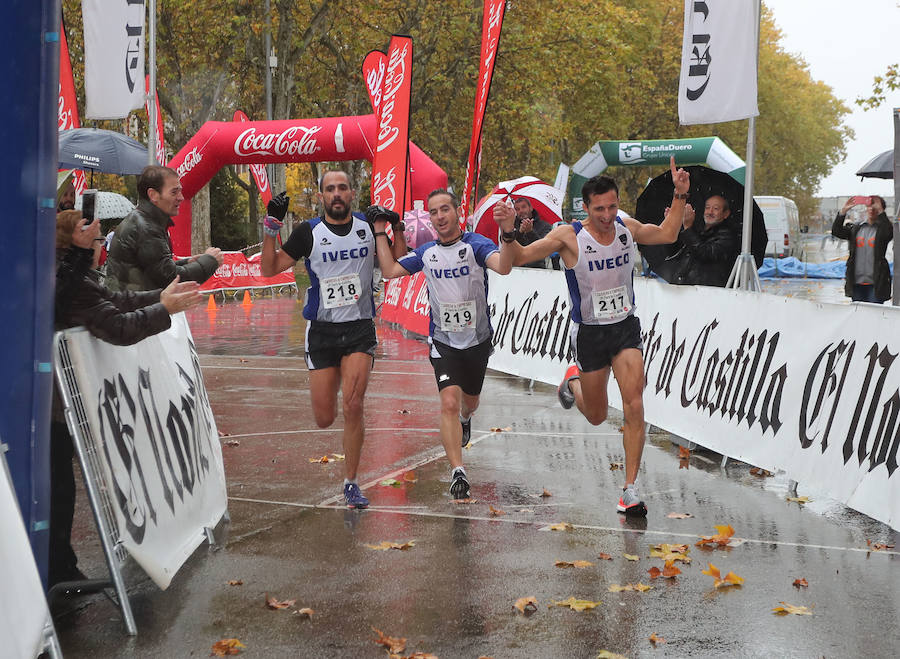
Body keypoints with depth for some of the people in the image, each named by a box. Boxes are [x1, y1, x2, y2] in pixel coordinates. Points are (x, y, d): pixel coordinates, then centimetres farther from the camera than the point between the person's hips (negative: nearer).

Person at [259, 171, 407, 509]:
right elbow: (269, 269, 0)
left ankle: (351, 484, 1)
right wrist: (271, 228, -11)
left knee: (353, 408, -14)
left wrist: (396, 227, -1)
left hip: (360, 329, 0)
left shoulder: (369, 227, 4)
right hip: (322, 330, 0)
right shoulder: (308, 232, 0)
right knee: (324, 419, 3)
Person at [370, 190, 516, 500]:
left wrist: (508, 234, -49)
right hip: (443, 341, 1)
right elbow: (389, 270, 6)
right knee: (449, 403, -17)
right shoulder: (426, 252, 0)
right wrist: (380, 232, 4)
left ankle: (464, 419, 58)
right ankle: (457, 472, -16)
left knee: (469, 401, 20)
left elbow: (503, 267, -31)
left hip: (478, 339, 0)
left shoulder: (475, 244, -13)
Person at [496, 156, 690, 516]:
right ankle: (573, 381, 48)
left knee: (634, 407, -13)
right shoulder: (569, 236, -16)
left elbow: (667, 234, 16)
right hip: (589, 334, -2)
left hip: (626, 328, 2)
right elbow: (517, 258, -16)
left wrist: (679, 195, 5)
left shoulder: (627, 227, -3)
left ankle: (630, 490, -6)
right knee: (596, 416, 12)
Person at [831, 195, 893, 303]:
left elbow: (889, 234, -20)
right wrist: (843, 211, -7)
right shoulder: (856, 228, 13)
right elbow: (836, 231, 4)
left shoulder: (881, 228, 2)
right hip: (856, 281, 4)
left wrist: (880, 211, -21)